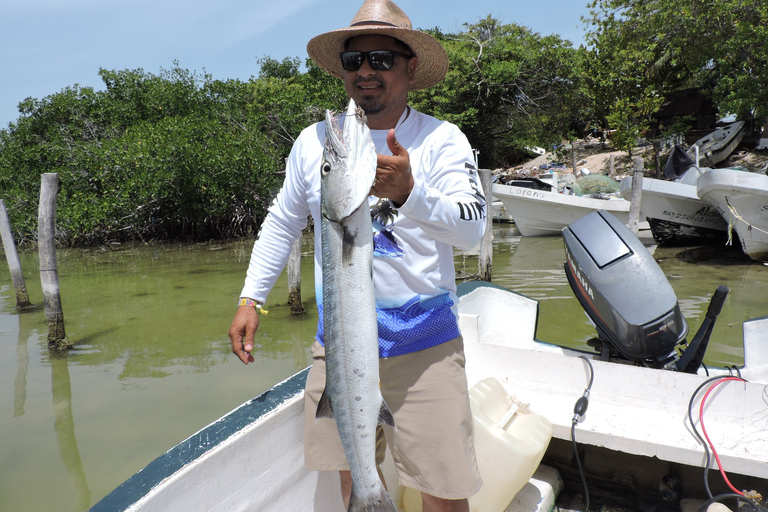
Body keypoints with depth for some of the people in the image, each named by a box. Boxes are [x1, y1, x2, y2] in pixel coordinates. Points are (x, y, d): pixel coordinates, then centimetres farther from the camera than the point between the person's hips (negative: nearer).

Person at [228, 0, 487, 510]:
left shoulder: (442, 139, -6)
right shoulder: (313, 141, 4)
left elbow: (473, 228, -18)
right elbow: (282, 223, 14)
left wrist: (409, 193, -36)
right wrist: (250, 299, 10)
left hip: (423, 346, -3)